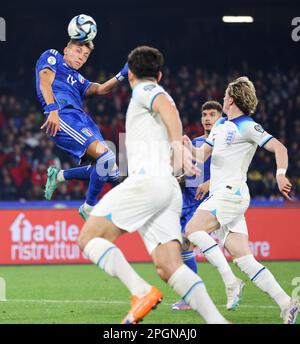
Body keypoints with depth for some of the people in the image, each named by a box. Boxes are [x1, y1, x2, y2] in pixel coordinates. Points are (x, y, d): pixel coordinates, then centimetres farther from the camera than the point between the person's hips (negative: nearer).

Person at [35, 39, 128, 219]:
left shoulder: (77, 79, 35)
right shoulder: (52, 56, 16)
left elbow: (100, 89, 18)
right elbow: (45, 83, -2)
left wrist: (121, 75, 4)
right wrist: (53, 109, -19)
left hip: (82, 118, 9)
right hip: (63, 116, -8)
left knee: (112, 172, -2)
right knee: (106, 156, -24)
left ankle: (59, 176, 15)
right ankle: (89, 208, -10)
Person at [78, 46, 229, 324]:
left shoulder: (143, 90, 7)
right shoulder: (157, 96, 31)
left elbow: (168, 107, -15)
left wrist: (177, 144, -25)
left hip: (148, 180, -8)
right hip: (169, 189, 8)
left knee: (88, 238, -6)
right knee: (169, 267, -5)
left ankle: (142, 292, -24)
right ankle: (217, 321, -21)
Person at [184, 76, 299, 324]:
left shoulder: (247, 127, -6)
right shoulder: (221, 125, 20)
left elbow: (279, 148, -10)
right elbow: (202, 155, 24)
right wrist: (189, 147, 3)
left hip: (232, 193, -8)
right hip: (219, 195, 8)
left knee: (193, 229, -20)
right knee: (245, 259, -1)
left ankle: (230, 282, -22)